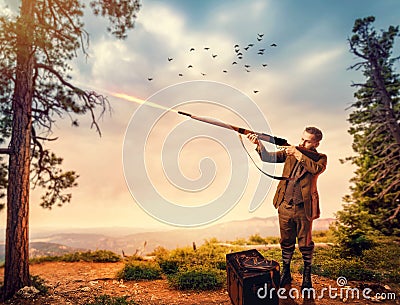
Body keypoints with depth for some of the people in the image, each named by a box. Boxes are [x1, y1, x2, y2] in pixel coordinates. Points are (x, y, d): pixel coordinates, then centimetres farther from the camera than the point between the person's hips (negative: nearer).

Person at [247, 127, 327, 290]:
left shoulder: (320, 158, 0)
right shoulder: (290, 151, 4)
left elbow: (316, 169, -23)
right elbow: (268, 157, -7)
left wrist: (299, 154, -22)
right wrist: (258, 144, -23)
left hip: (304, 209, -2)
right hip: (285, 207, 2)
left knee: (305, 244, 13)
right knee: (286, 242, 16)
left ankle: (307, 275, 35)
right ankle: (285, 273, 34)